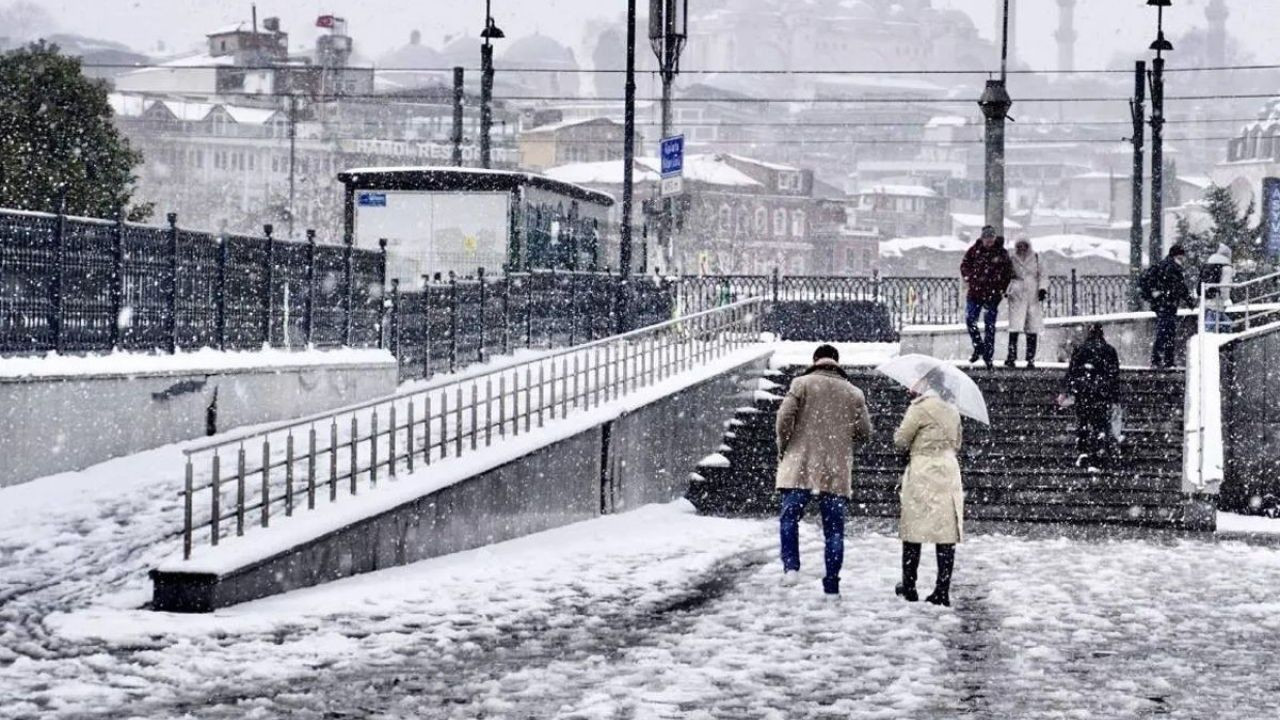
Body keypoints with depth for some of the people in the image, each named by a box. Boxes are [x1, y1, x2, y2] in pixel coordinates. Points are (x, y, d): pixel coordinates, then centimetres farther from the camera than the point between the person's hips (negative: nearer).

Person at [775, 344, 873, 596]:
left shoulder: (802, 384, 0)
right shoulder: (854, 393, 8)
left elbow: (785, 418, -8)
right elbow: (864, 433, 6)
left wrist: (783, 449, 6)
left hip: (801, 465, -2)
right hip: (837, 471, 2)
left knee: (789, 518, 10)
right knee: (834, 528, 7)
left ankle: (791, 567, -8)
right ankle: (832, 583, 8)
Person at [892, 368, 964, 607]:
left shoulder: (920, 407, -10)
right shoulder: (952, 410, 10)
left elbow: (900, 440, -5)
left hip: (922, 474, -6)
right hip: (950, 474, 6)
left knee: (913, 532, 5)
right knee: (947, 532, 3)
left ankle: (909, 587, 10)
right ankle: (942, 592, 1)